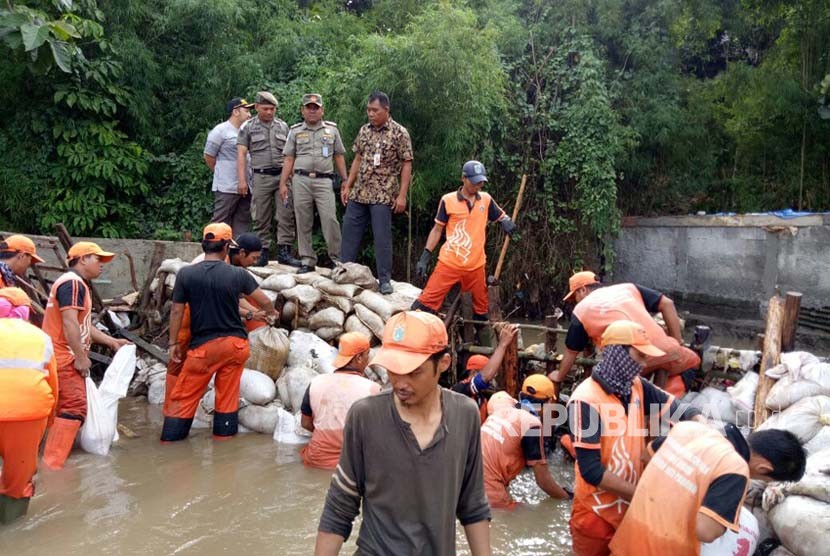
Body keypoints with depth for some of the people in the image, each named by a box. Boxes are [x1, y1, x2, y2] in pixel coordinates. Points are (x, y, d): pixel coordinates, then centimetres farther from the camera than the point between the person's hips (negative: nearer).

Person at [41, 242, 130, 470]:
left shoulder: (78, 284, 19)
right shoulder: (72, 283, -15)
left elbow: (83, 325, 22)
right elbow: (69, 324, -23)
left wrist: (112, 341, 18)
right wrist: (81, 357, -21)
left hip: (65, 358, 11)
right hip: (65, 358, -11)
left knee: (67, 407, 16)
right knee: (75, 407, -12)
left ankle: (52, 460, 25)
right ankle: (52, 464, -11)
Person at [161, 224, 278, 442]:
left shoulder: (186, 274, -6)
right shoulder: (238, 274, -6)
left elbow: (176, 311, -2)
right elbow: (265, 302, 1)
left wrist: (173, 343, 8)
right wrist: (271, 313, 23)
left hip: (203, 346, -1)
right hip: (235, 343, 1)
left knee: (184, 396, 11)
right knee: (228, 396, 12)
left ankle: (170, 440, 17)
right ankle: (224, 435, 22)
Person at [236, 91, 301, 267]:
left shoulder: (283, 126, 12)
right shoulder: (247, 127, 5)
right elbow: (241, 154, 1)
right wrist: (242, 180, -7)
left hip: (282, 175, 2)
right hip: (261, 177, -2)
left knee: (286, 215, -4)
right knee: (261, 218, 2)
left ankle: (284, 251, 1)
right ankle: (263, 252, 9)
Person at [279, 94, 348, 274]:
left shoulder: (332, 129, 11)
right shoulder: (295, 131, 11)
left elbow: (338, 157, 13)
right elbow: (289, 159, 10)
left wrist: (345, 181, 7)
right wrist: (283, 184, 3)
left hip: (324, 180, -1)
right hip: (301, 180, 1)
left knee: (330, 219, -10)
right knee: (303, 223, 3)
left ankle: (338, 259, -1)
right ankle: (307, 261, 11)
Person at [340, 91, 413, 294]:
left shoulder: (399, 132, -7)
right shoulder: (364, 130, 10)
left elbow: (406, 165, -8)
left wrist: (402, 195, -14)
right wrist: (348, 186, 12)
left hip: (383, 195, -6)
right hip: (358, 193, 6)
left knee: (382, 238, -3)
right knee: (349, 233, 9)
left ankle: (385, 280, 7)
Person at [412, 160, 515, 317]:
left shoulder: (486, 199, 5)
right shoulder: (448, 200, -4)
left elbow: (501, 216, 19)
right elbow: (437, 229, 2)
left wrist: (506, 221, -6)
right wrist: (425, 257, -3)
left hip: (476, 265, 3)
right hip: (449, 263, -3)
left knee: (481, 308, 14)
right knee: (427, 300, -10)